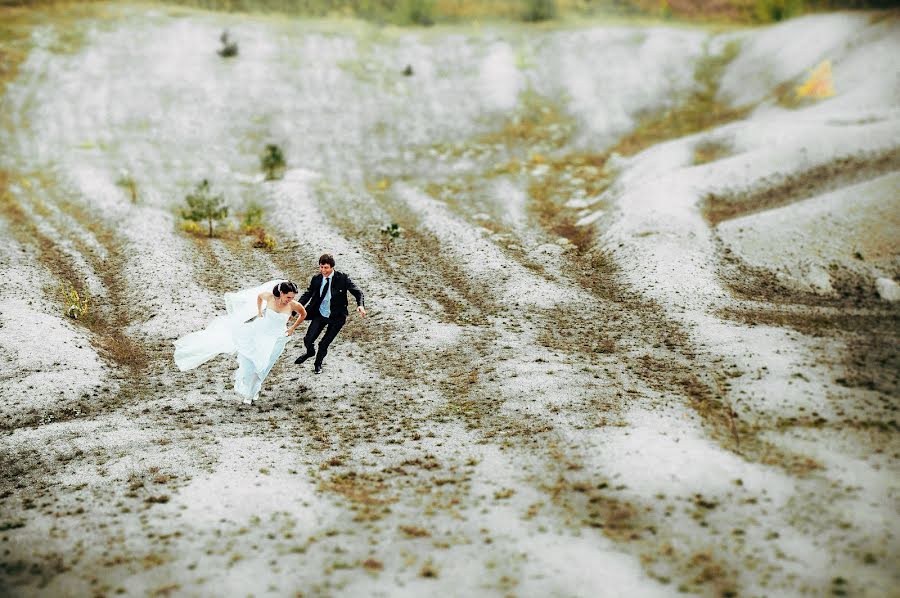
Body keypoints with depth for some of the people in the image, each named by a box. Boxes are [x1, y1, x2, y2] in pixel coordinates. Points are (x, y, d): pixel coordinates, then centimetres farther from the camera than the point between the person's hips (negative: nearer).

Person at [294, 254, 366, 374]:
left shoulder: (342, 278, -14)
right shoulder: (316, 279, -5)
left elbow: (357, 292, -12)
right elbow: (307, 295, 3)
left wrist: (360, 305, -33)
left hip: (336, 318, -2)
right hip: (319, 314, 2)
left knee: (324, 344, 4)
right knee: (308, 340, -3)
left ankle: (318, 364, 35)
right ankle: (310, 352, 35)